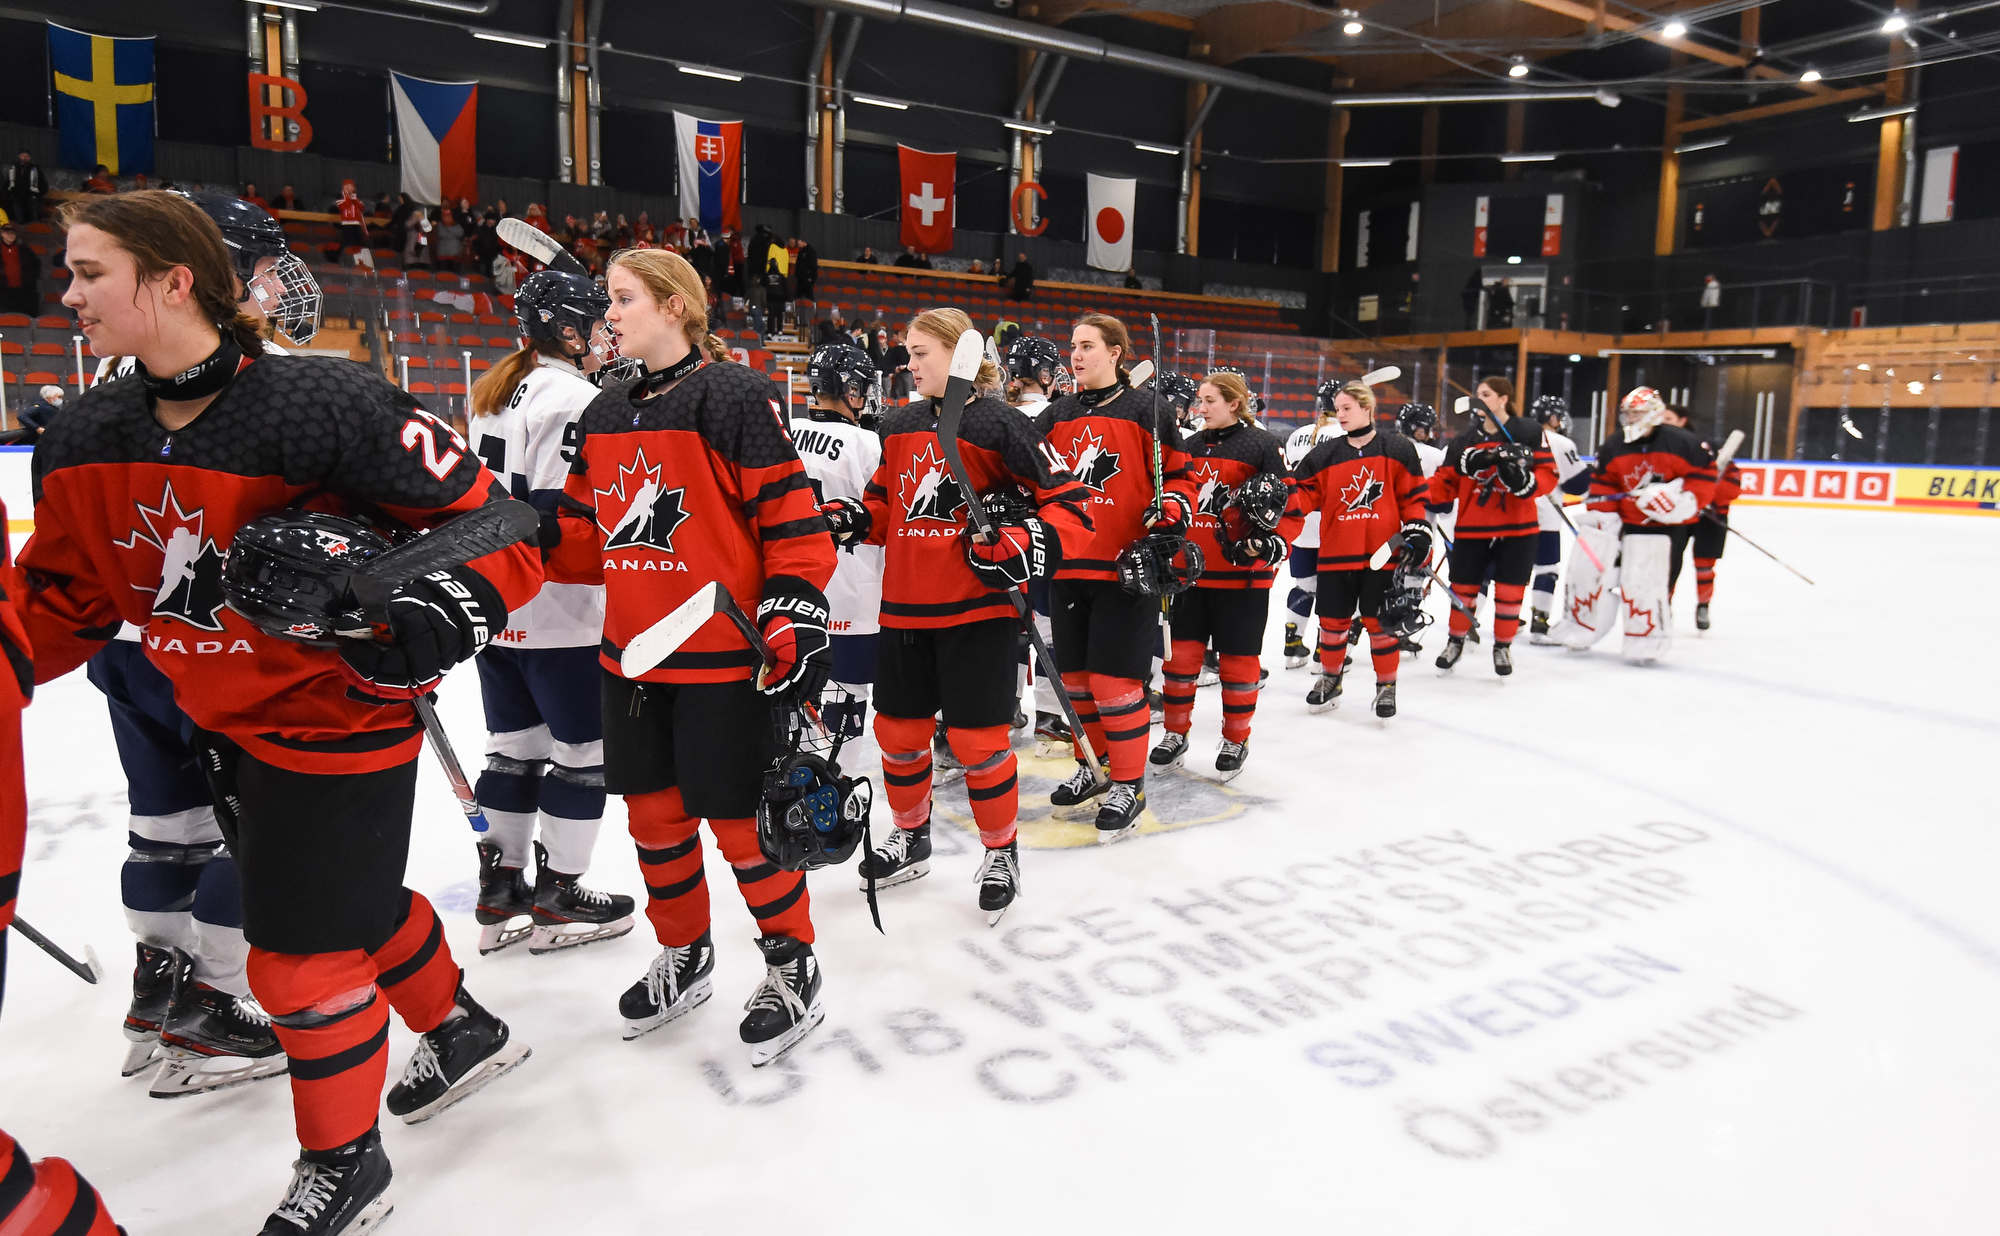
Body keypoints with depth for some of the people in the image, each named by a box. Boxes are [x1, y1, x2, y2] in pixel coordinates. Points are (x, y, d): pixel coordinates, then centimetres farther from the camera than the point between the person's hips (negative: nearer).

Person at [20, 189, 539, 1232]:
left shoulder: (323, 406, -23)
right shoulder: (85, 442, -1)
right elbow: (59, 603, 9)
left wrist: (440, 611, -35)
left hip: (342, 714, -7)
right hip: (226, 723, 8)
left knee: (304, 953, 3)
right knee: (354, 901, 23)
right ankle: (462, 1030, 48)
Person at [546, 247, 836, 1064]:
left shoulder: (735, 399, -11)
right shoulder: (605, 414, 12)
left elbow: (791, 520, -14)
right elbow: (589, 534, 16)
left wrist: (796, 625, -18)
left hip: (725, 658, -7)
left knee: (741, 819, 1)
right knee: (654, 814, 15)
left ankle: (793, 966, 21)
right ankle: (682, 956, 36)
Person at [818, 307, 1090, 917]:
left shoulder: (1000, 425, -8)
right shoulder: (900, 426, 10)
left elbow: (1070, 503, -8)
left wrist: (1028, 544, -23)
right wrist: (846, 517, 1)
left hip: (975, 609, -6)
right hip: (905, 608, 6)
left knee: (976, 739, -1)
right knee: (898, 729, 13)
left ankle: (1001, 852, 21)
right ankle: (911, 838, 36)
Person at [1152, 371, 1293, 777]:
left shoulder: (1263, 445, -6)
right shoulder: (1190, 447, 12)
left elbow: (1292, 505, -8)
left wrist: (1272, 542, -21)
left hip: (1242, 574, -5)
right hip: (1191, 570, 5)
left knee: (1237, 658, 5)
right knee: (1181, 652, 7)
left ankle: (1236, 740, 20)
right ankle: (1176, 733, 21)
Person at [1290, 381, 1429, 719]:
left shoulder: (1397, 450, 1)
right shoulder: (1325, 454, 6)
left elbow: (1412, 496, 5)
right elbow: (1304, 494, 4)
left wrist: (1416, 531, -3)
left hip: (1383, 554, -2)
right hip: (1336, 554, 2)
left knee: (1380, 622, 3)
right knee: (1333, 621, 9)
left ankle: (1386, 685, 20)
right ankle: (1330, 677, 30)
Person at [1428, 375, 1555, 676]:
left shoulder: (1529, 433, -2)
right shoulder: (1465, 440, 6)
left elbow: (1548, 473, -3)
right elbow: (1447, 480, 4)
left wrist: (1525, 481, -23)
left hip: (1517, 527, -2)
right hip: (1473, 527, 2)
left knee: (1510, 591, 4)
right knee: (1463, 587, 7)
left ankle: (1503, 647, 22)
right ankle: (1456, 641, 27)